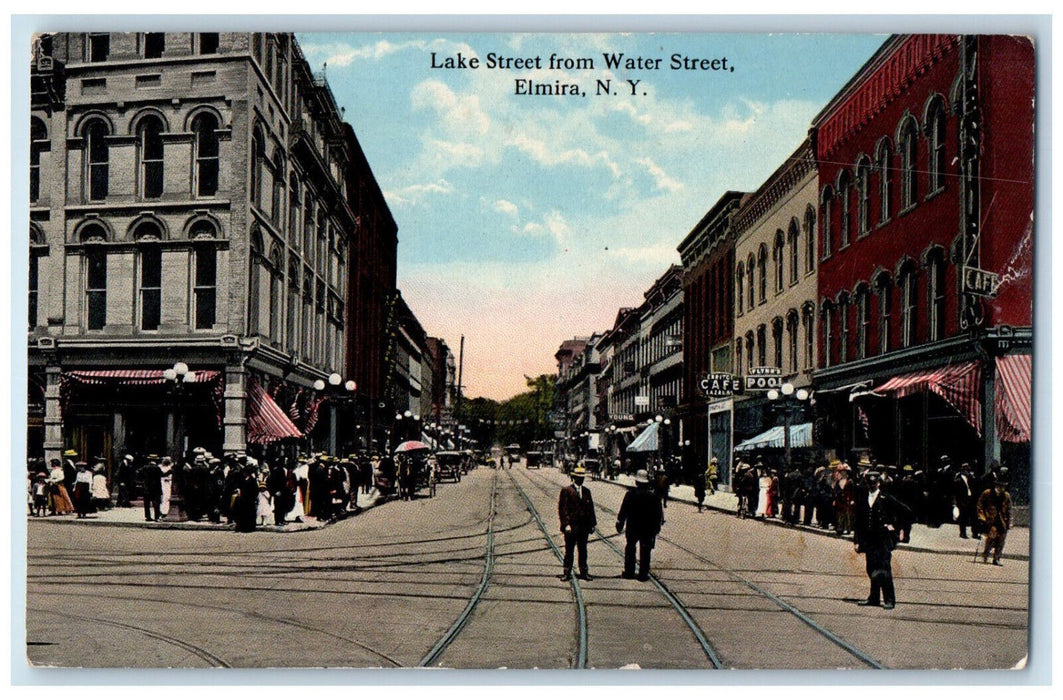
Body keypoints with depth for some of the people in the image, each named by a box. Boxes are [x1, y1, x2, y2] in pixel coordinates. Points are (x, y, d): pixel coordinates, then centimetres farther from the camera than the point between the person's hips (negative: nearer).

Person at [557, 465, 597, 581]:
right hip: (571, 526, -5)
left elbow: (590, 508, 14)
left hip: (584, 526, 5)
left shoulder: (586, 491, 12)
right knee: (569, 550, 2)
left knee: (583, 550, 12)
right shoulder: (566, 491, -5)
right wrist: (566, 524, -15)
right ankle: (566, 572, 9)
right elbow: (562, 508, -8)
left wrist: (592, 524, 8)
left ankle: (583, 572, 19)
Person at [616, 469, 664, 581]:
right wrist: (657, 527, 13)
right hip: (648, 529, 0)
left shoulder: (630, 494, -10)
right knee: (645, 551, 7)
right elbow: (659, 514, 1)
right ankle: (643, 574, 7)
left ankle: (629, 572, 15)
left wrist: (620, 524, 7)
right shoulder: (653, 496, -7)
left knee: (630, 549, 15)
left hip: (632, 528, 0)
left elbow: (623, 512, -5)